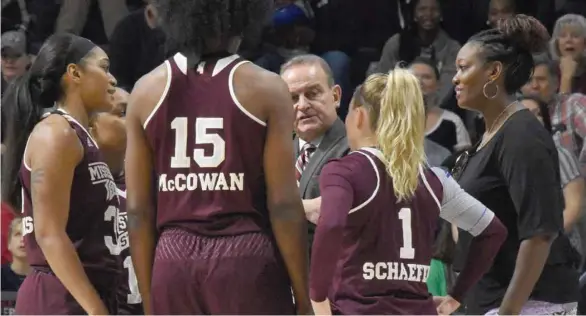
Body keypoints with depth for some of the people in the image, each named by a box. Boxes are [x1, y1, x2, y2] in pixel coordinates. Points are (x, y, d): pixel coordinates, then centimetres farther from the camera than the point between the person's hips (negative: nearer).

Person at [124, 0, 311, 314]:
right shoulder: (264, 90, -2)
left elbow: (138, 209, 7)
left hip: (174, 260, 3)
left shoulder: (147, 91, 7)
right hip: (247, 259, -3)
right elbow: (283, 205, -5)